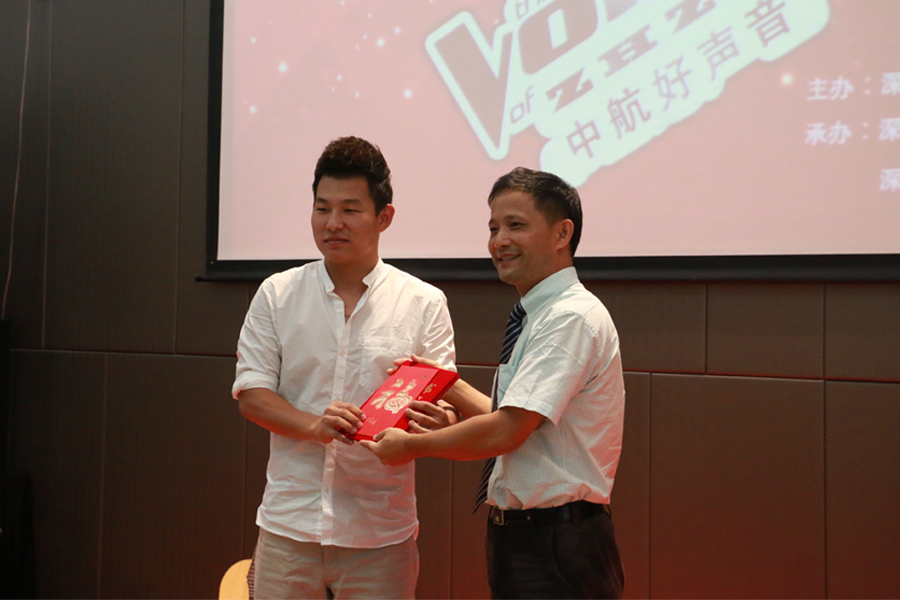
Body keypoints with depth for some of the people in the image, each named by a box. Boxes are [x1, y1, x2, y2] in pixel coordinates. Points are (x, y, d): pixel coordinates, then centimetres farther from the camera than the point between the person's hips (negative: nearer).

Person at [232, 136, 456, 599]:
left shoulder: (424, 304, 2)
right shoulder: (276, 294, 6)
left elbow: (444, 401, 1)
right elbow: (250, 395, 2)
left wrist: (435, 424, -24)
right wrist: (313, 426, -17)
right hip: (288, 523, 1)